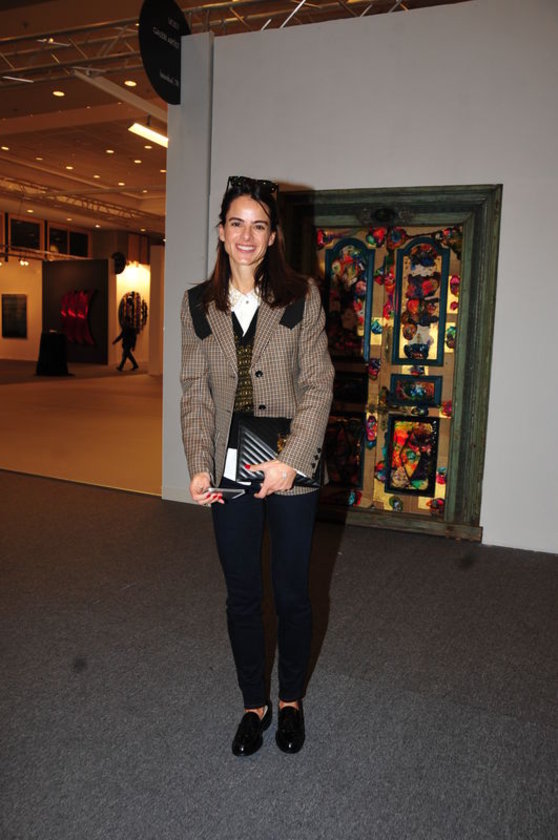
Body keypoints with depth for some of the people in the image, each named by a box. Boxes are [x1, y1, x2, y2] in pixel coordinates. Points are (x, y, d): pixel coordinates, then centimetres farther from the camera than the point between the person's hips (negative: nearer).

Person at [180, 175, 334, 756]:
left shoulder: (302, 298, -2)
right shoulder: (198, 305, 4)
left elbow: (318, 386, -6)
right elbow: (195, 392, 3)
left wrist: (291, 461, -16)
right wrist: (199, 466, -9)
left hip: (291, 473, -2)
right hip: (231, 473, 2)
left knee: (291, 594, 11)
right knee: (241, 597, 13)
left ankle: (291, 699, 36)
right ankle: (254, 704, 35)